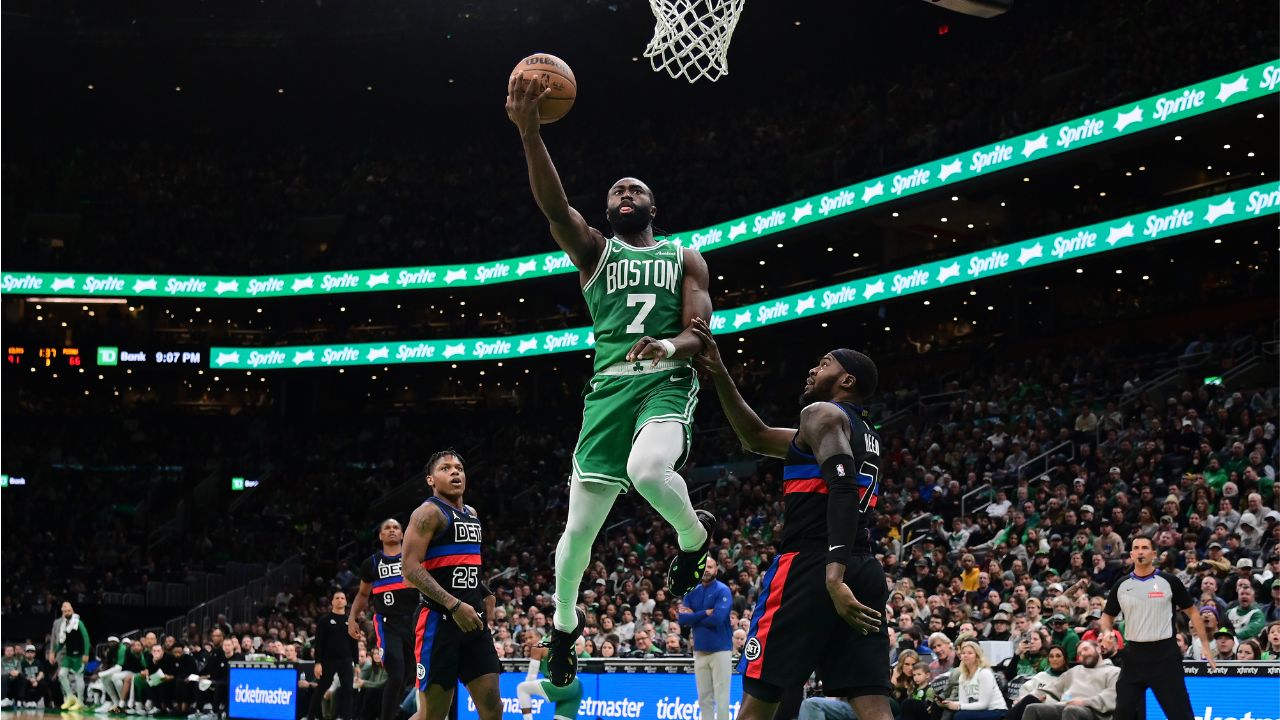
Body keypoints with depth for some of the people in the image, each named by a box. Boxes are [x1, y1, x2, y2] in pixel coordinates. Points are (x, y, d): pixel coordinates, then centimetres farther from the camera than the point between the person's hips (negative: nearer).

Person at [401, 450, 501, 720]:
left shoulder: (472, 514, 18)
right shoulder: (429, 512, -8)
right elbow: (411, 568, -18)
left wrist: (485, 592, 15)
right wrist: (454, 605, -24)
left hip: (473, 620, 8)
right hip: (439, 619, -8)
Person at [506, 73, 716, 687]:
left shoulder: (685, 258, 14)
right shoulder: (594, 250, 13)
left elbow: (699, 335, 3)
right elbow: (554, 206, -7)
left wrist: (670, 345, -22)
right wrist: (528, 132, -23)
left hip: (667, 382, -2)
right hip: (608, 387, 2)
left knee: (649, 471, -35)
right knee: (580, 527, 0)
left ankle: (694, 534, -2)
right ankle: (563, 623, 27)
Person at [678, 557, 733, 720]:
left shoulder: (722, 591, -6)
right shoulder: (692, 592, 10)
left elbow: (717, 618, -19)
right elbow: (682, 620, -2)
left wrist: (694, 617, -6)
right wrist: (705, 613, -13)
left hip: (720, 649, -5)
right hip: (699, 650, 5)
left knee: (721, 696, -5)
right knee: (704, 697, 9)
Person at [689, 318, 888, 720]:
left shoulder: (822, 413, 1)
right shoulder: (865, 434, 29)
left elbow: (842, 490, -17)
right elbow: (757, 439, 34)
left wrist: (834, 576, -28)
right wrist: (720, 377, 29)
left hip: (810, 566, -8)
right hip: (865, 571, 8)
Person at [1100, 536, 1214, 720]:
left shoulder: (1169, 582, -1)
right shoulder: (1121, 586, 7)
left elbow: (1192, 612, 6)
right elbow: (1108, 616, 16)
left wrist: (1205, 645, 1)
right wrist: (1106, 633, -6)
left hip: (1164, 654, -3)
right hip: (1134, 654, 3)